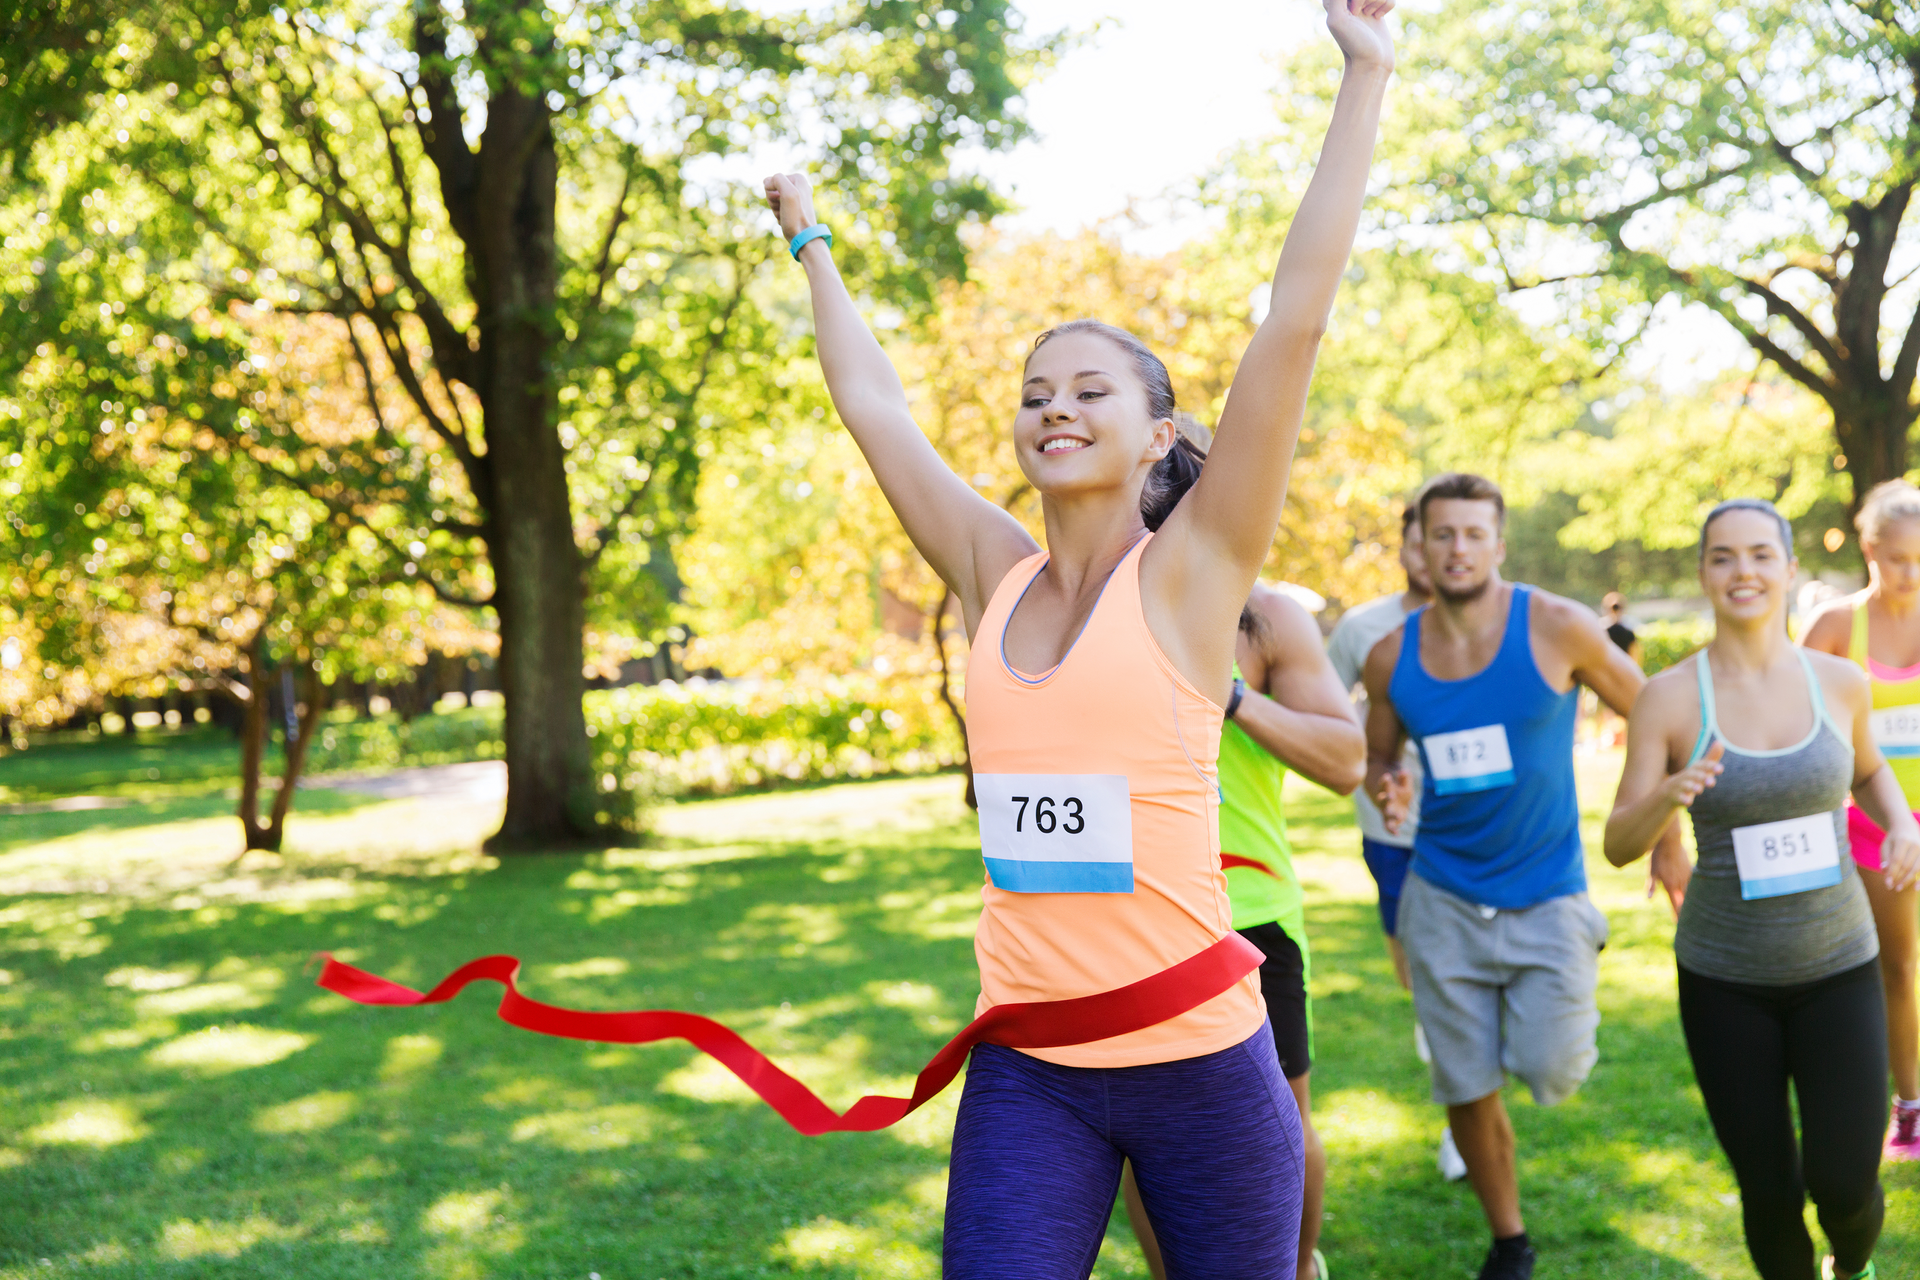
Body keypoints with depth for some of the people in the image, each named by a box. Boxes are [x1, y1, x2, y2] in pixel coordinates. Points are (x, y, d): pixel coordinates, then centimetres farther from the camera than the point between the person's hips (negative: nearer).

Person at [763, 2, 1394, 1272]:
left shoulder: (1191, 573, -6)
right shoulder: (996, 579, 5)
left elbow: (1296, 320, -12)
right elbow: (871, 400, 16)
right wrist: (812, 243, 28)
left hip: (1200, 1055, -3)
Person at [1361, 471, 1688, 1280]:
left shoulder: (1558, 628, -12)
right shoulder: (1391, 658, -3)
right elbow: (1376, 760, 13)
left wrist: (1666, 837, 2)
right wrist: (1383, 790, -11)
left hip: (1547, 894, -2)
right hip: (1444, 900, 2)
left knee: (1553, 1074, -12)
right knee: (1466, 1091, 6)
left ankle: (1566, 1009, 24)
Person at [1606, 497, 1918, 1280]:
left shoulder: (1839, 681, -3)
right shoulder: (1668, 697, -9)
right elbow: (1619, 845, -9)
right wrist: (1669, 795, -29)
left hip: (1838, 967, 1)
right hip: (1724, 979, -1)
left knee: (1844, 1186, -6)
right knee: (1770, 1195, 4)